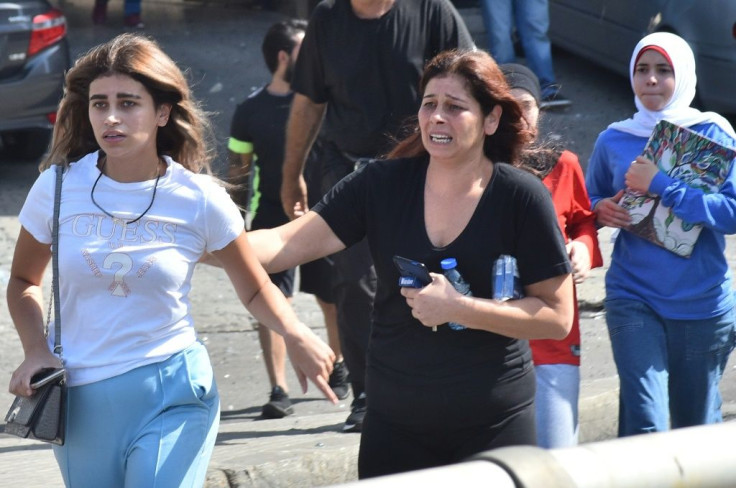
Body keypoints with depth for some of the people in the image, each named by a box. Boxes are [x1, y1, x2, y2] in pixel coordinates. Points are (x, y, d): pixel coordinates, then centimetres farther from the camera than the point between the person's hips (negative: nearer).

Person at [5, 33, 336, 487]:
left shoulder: (199, 199, -7)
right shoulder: (58, 188, -4)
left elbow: (256, 289, 2)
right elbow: (24, 281, 11)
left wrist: (296, 335, -18)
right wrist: (36, 351, -6)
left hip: (171, 397, -2)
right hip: (80, 401, 2)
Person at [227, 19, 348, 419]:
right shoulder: (251, 110, 0)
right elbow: (239, 170, 6)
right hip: (274, 216, 0)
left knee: (333, 301, 11)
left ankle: (338, 368, 35)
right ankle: (279, 391, -6)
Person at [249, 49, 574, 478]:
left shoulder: (522, 197, -8)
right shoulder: (383, 184, -1)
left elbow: (558, 317, -9)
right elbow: (287, 244, -8)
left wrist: (457, 308, -18)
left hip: (493, 426, -2)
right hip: (396, 423, 2)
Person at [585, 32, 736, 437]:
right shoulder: (614, 141, 4)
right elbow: (590, 203, 20)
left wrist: (661, 186, -21)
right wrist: (602, 211, -4)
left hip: (702, 302, -1)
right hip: (633, 298, 1)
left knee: (695, 423, 12)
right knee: (645, 422, -14)